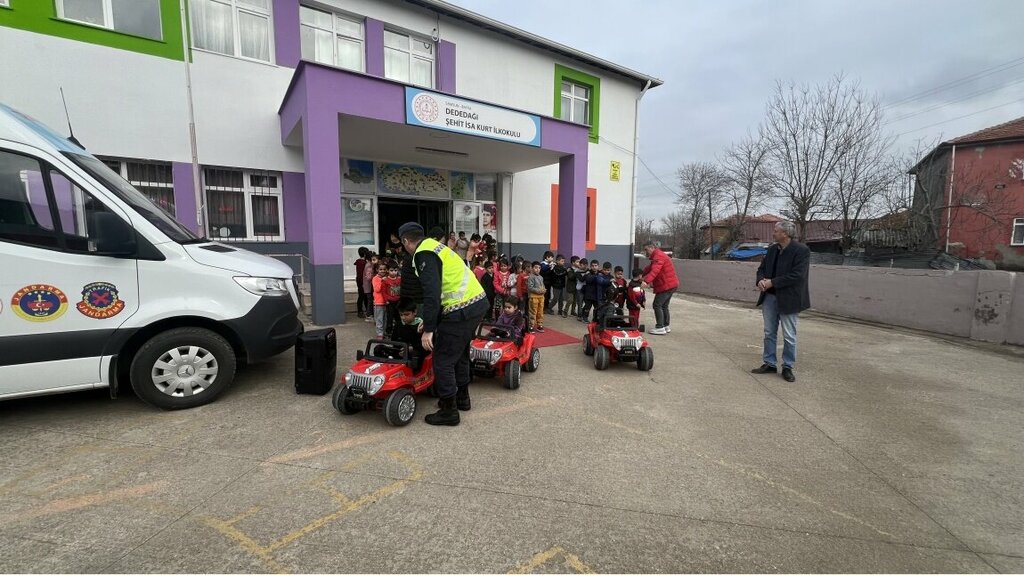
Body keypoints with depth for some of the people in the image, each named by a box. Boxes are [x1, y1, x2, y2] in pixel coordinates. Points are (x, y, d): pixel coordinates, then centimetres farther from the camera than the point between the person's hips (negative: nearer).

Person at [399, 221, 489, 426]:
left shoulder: (423, 254, -10)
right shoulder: (434, 247, 20)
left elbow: (432, 293, -22)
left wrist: (428, 329, -18)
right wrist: (429, 321, 31)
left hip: (462, 309, -10)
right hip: (478, 301, 10)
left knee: (443, 360, 2)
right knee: (460, 353, 24)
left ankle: (449, 411, 13)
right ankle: (462, 397, 38)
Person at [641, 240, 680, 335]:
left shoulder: (658, 256, -17)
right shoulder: (657, 256, 20)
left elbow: (654, 270, -33)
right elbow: (649, 268, 19)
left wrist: (646, 281, -44)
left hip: (666, 285, -11)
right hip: (671, 285, 11)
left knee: (657, 305, -8)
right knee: (664, 306, 19)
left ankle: (660, 328, -6)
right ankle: (666, 326, 27)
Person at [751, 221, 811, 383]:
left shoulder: (801, 250, -12)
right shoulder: (772, 249, 8)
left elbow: (797, 275, -20)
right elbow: (762, 268, 12)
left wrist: (772, 282, -20)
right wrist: (761, 280, -10)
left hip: (788, 299, -6)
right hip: (769, 297, 6)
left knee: (789, 336, 5)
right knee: (769, 333, 13)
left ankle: (787, 367, 17)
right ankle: (769, 364, 23)